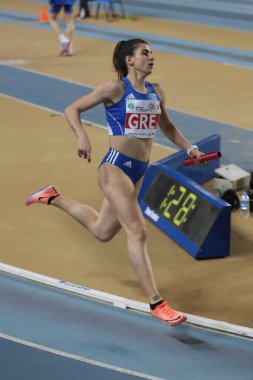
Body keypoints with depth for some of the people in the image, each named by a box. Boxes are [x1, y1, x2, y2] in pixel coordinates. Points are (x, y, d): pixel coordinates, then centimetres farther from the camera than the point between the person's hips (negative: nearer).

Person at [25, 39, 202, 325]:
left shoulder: (156, 92, 9)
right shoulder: (115, 88, -10)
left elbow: (167, 127, 23)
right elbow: (72, 110, -7)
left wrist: (189, 148, 9)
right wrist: (82, 137, -24)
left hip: (138, 171, 8)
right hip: (115, 167, -8)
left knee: (102, 231, 22)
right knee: (137, 232, -12)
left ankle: (52, 197, 42)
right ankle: (156, 303, -11)